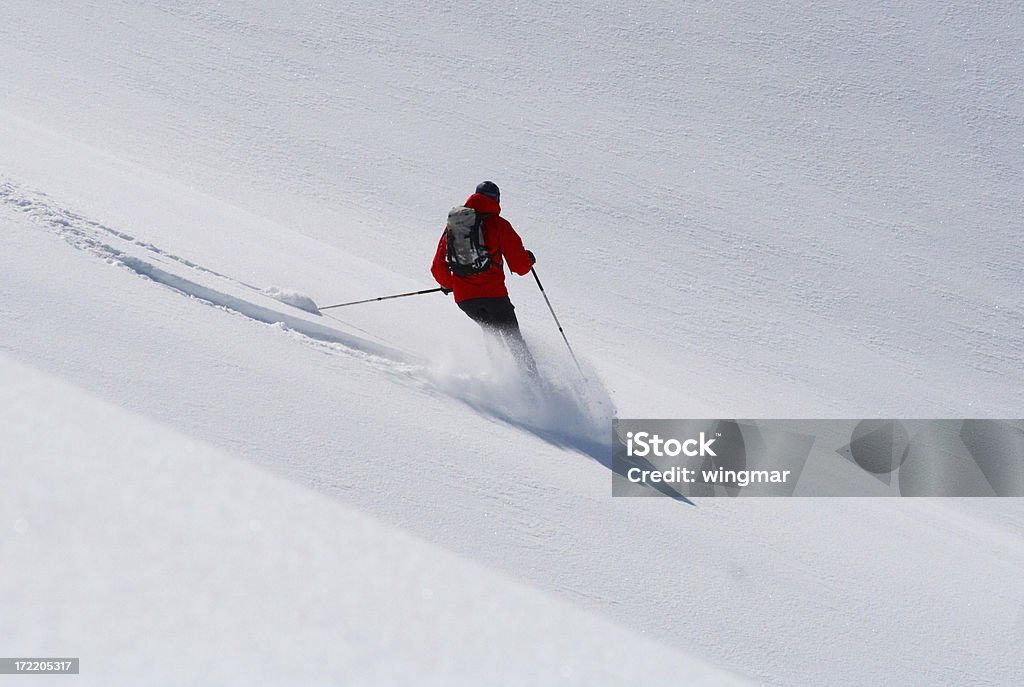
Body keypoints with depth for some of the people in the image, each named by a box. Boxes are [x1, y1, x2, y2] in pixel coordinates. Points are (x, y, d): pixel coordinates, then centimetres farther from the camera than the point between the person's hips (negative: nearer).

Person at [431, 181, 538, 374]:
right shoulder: (498, 224, -2)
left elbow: (438, 268, 13)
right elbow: (520, 266, -3)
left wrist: (447, 284, 33)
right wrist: (529, 259, 20)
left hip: (463, 297, 4)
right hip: (493, 293, -4)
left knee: (491, 332, 26)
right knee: (512, 337, 8)